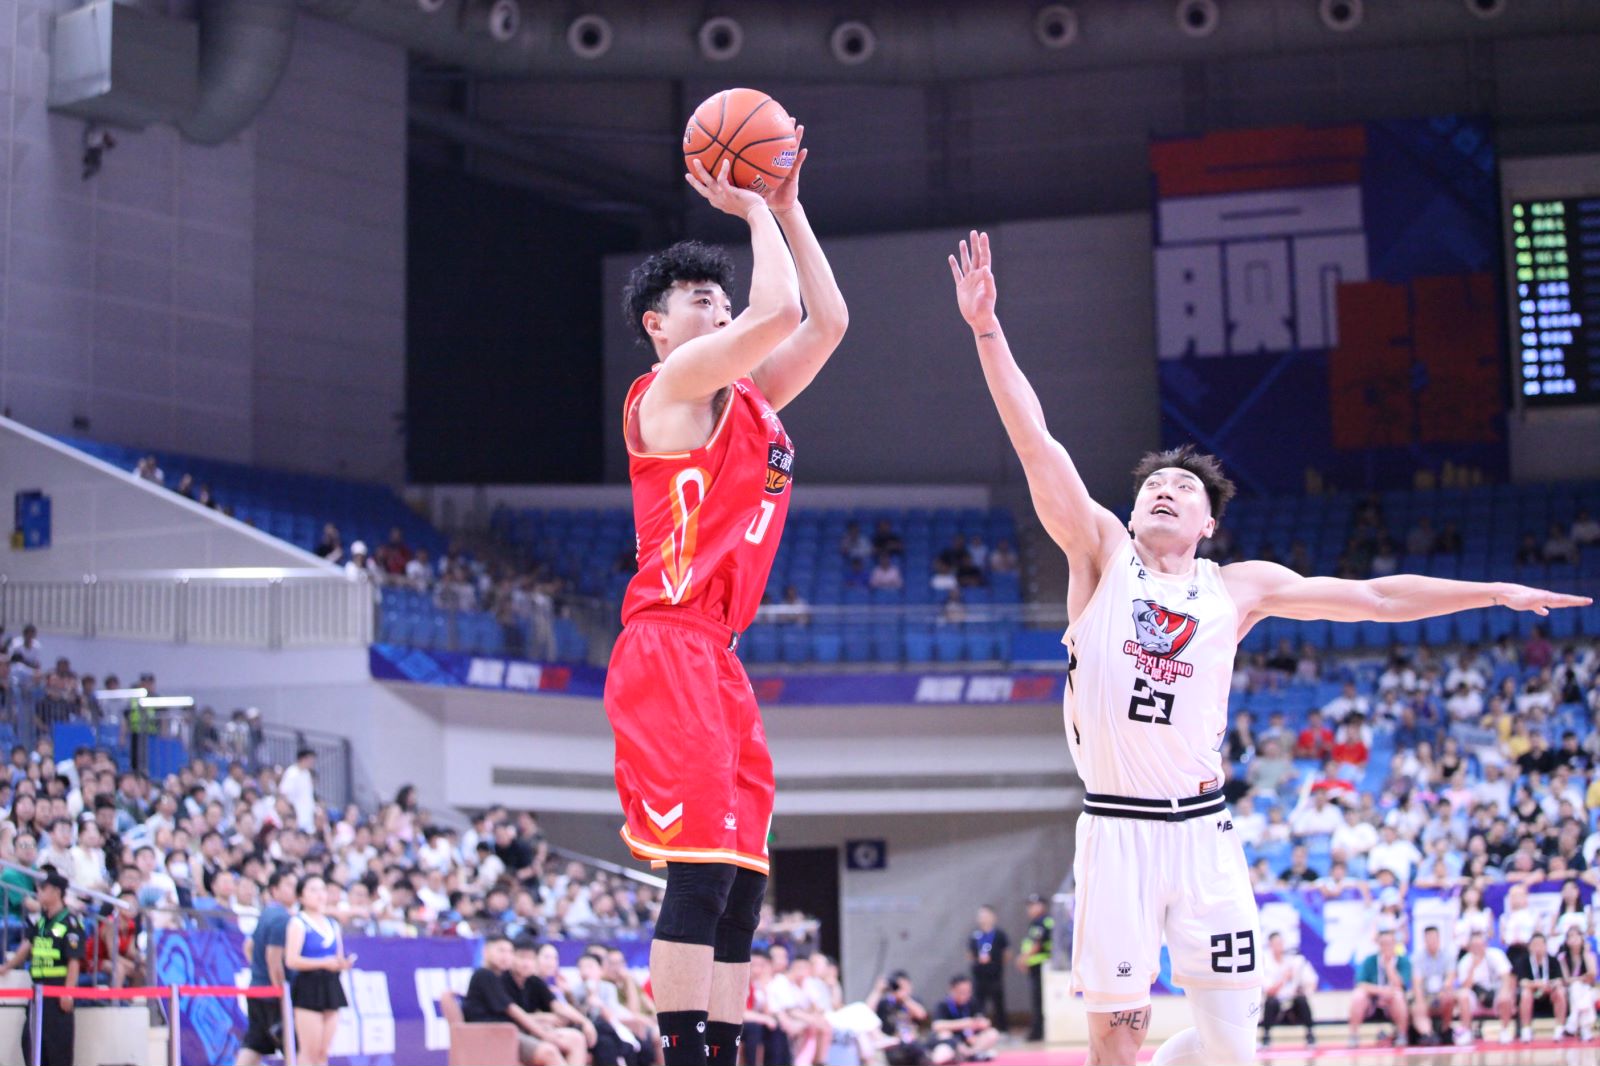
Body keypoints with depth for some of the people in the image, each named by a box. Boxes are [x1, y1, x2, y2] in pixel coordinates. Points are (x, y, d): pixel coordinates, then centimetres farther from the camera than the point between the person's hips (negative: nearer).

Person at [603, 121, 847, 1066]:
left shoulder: (750, 400, 22)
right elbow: (778, 311, -14)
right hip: (670, 647, -10)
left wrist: (787, 207, 22)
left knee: (741, 879, 6)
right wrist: (753, 209, 0)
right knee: (704, 864, -17)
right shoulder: (676, 385, -3)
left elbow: (827, 321, 23)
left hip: (717, 658, 10)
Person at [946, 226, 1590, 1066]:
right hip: (1117, 828, -2)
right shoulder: (1101, 554, 4)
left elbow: (1375, 598, 13)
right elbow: (1036, 446, -6)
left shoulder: (1239, 587, 9)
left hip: (1202, 826, 2)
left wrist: (1499, 592, 12)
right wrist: (986, 329, -15)